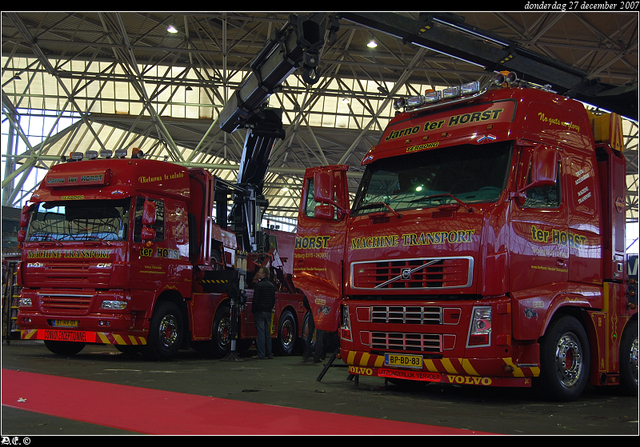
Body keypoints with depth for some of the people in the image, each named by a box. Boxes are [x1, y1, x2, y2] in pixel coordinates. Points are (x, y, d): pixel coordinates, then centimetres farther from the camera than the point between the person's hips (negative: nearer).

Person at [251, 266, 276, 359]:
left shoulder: (259, 285, -10)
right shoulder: (272, 286, 11)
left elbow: (255, 299, -12)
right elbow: (273, 300, 16)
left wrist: (253, 310, -2)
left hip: (260, 311, -6)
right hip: (268, 312, 6)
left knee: (261, 333, -6)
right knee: (267, 333, 10)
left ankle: (261, 354, -7)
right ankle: (269, 353, 12)